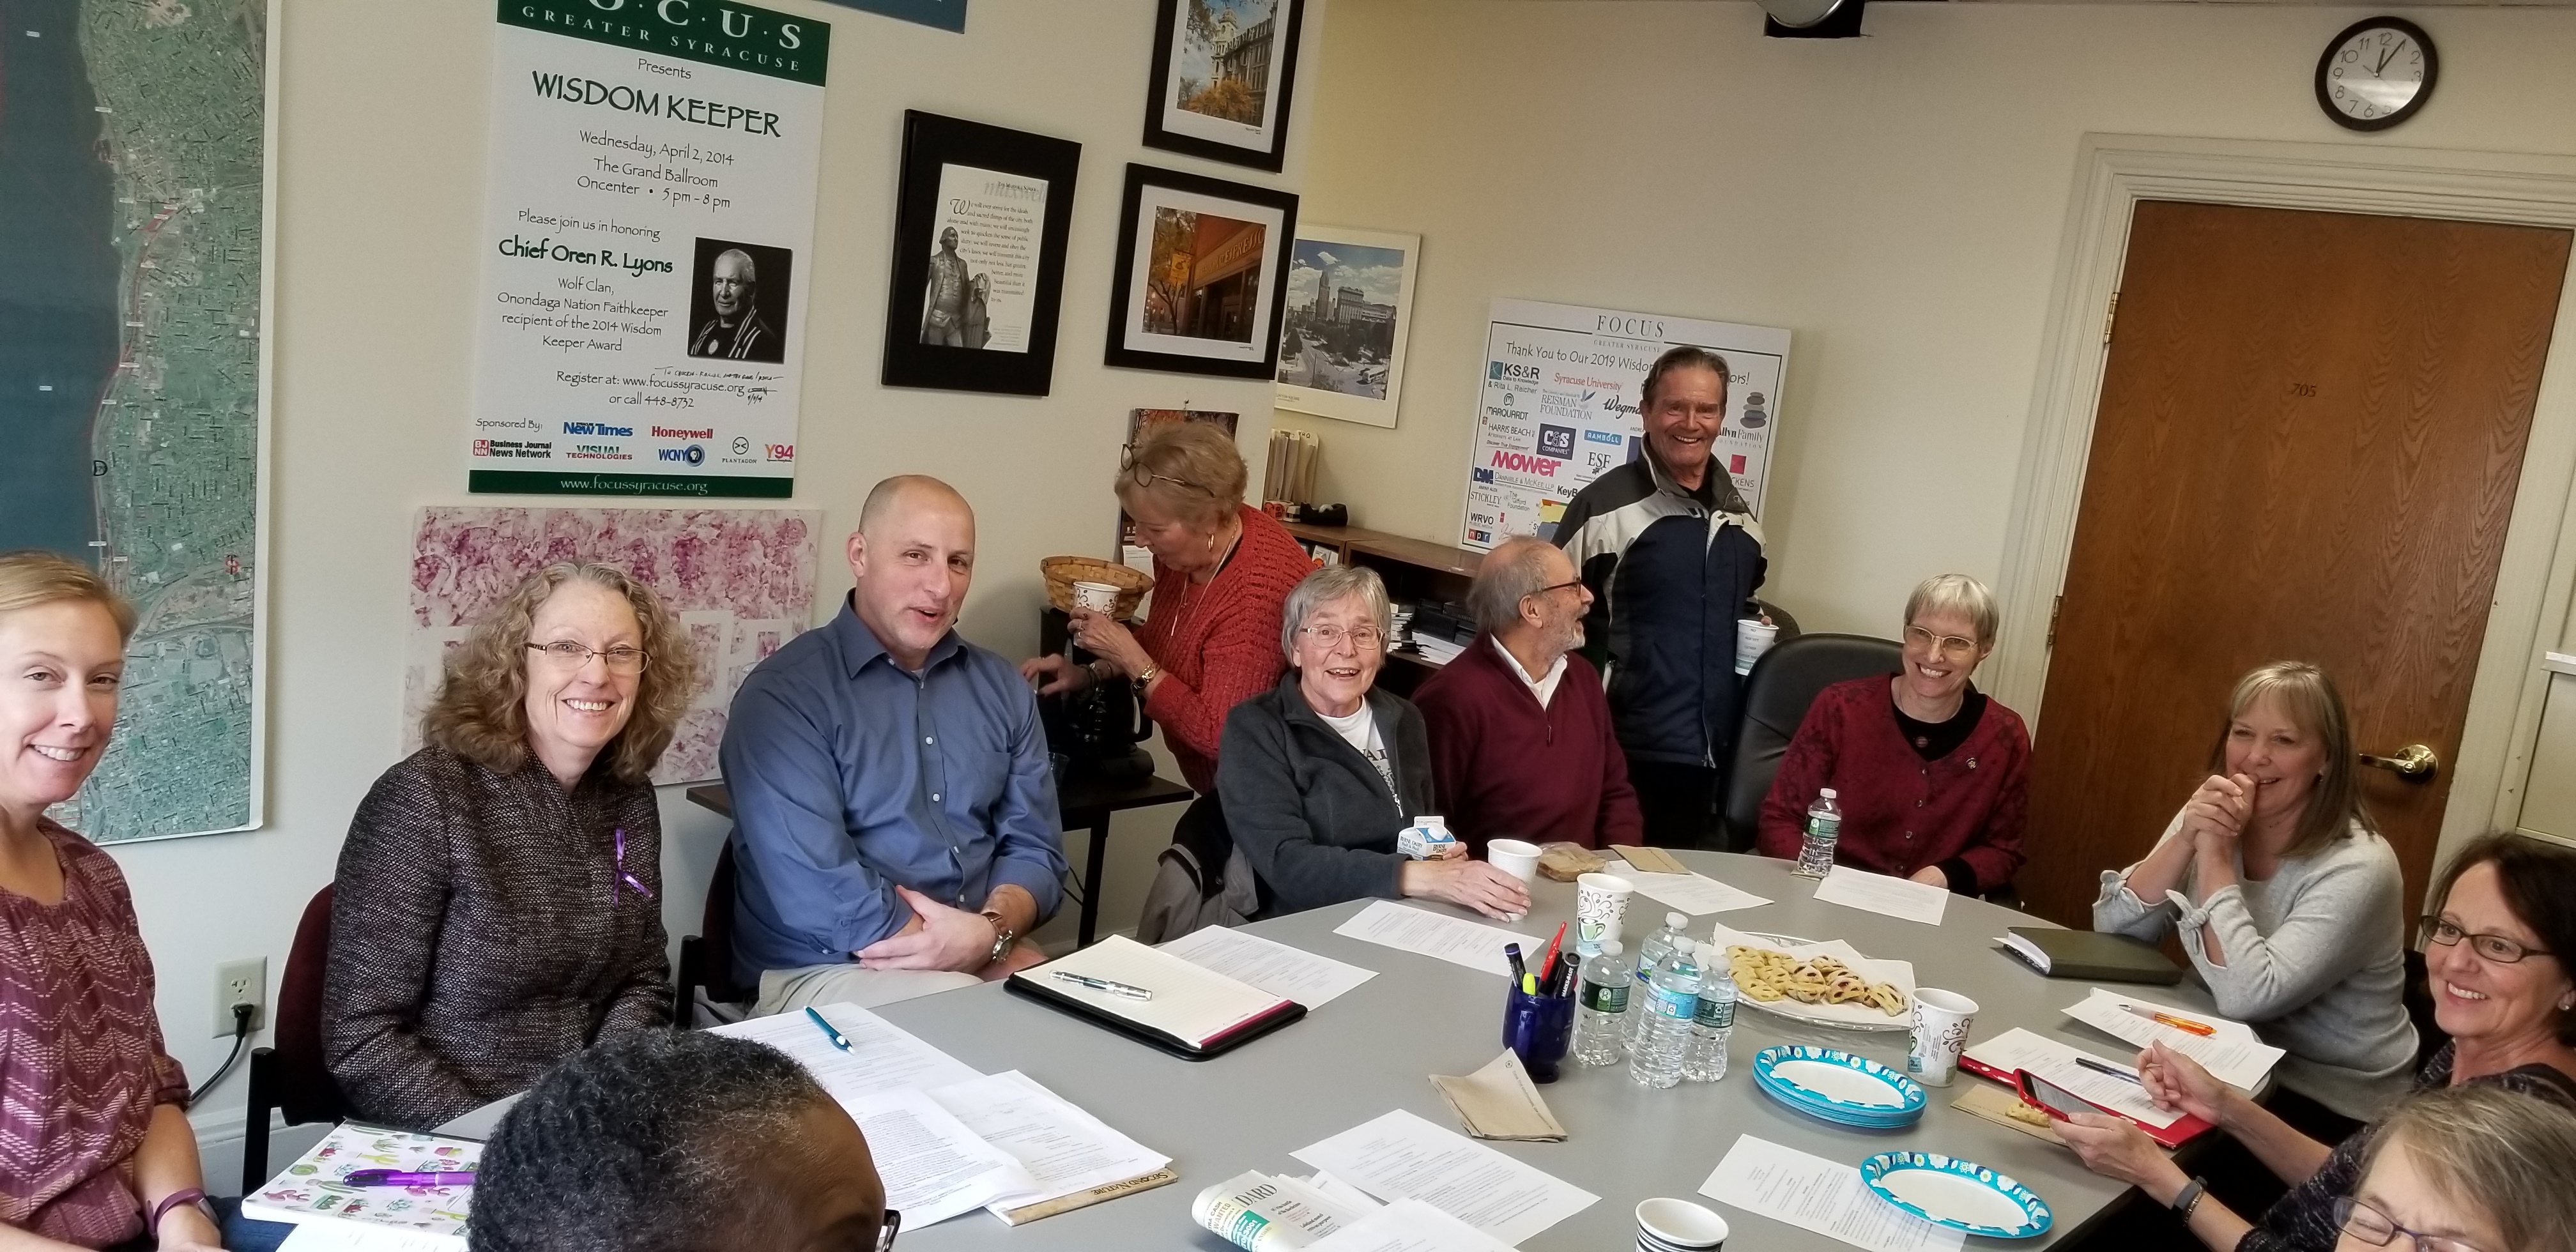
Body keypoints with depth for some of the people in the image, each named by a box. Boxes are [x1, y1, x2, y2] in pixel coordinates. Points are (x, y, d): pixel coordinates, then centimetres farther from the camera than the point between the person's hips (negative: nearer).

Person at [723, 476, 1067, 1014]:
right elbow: (820, 895, -20)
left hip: (985, 961, 7)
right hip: (822, 975, -6)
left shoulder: (1001, 687, 9)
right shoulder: (784, 694, -11)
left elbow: (1035, 848, 8)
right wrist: (996, 948, -15)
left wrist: (991, 930, -15)